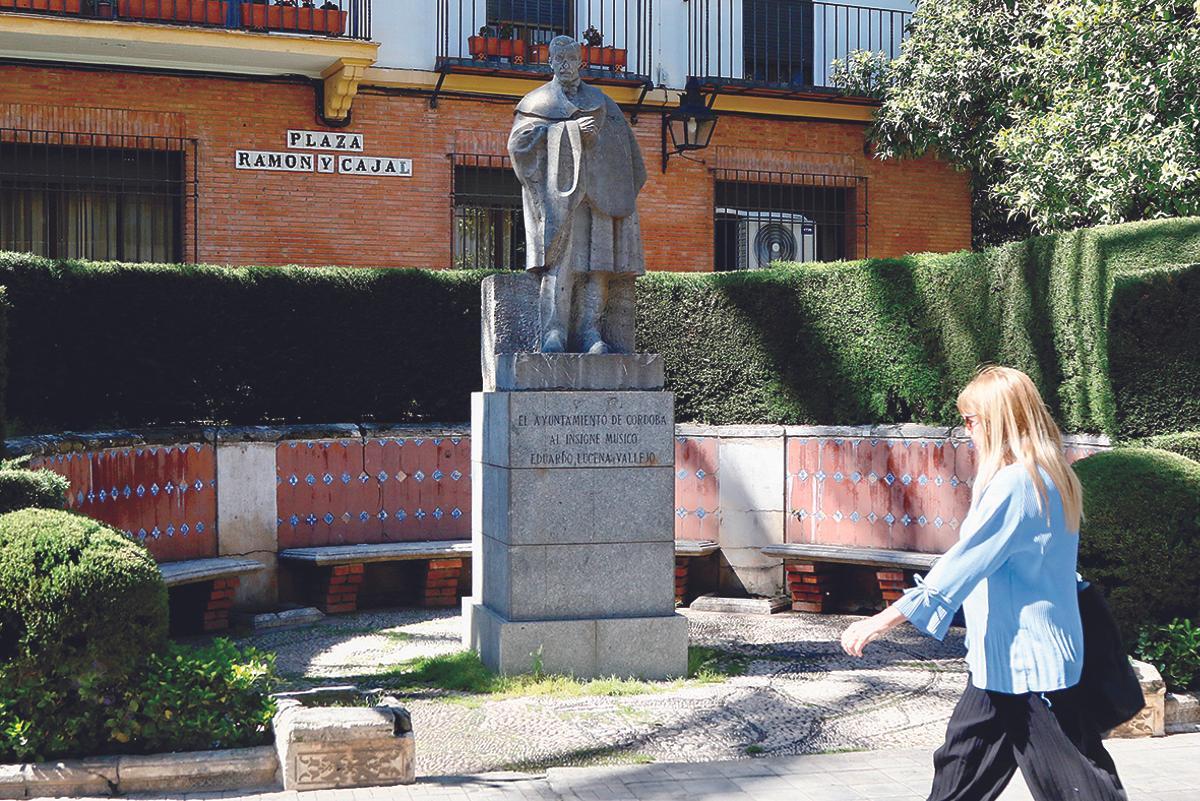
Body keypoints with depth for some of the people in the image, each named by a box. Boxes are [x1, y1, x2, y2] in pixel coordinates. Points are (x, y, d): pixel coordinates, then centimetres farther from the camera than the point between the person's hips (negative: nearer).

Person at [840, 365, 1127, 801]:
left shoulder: (1015, 483, -21)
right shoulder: (1050, 476, 9)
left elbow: (962, 564, -25)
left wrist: (883, 620, -26)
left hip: (1027, 663, -10)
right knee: (961, 765, 17)